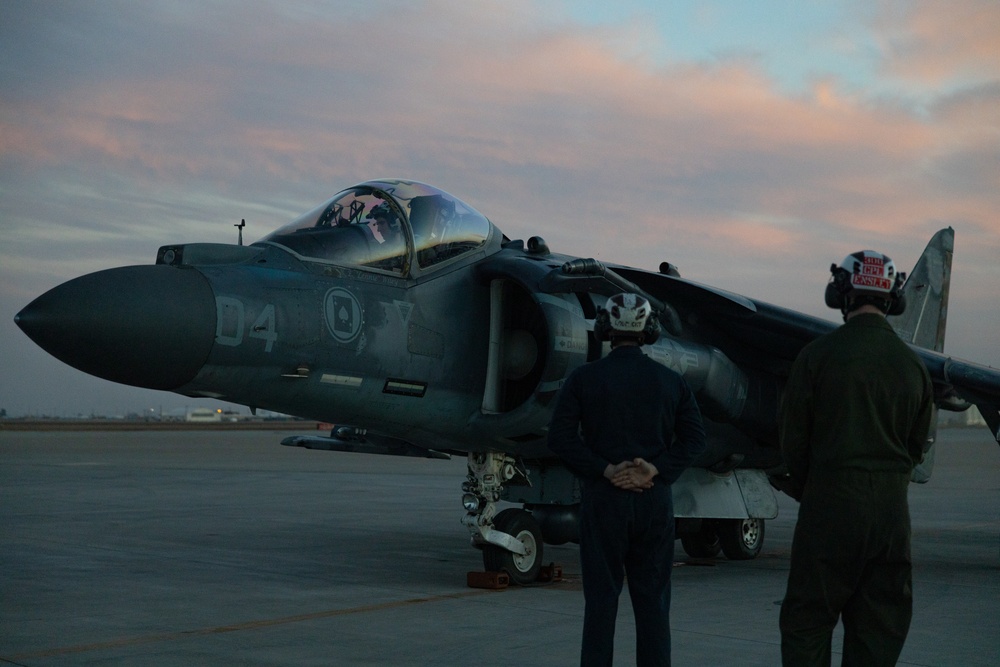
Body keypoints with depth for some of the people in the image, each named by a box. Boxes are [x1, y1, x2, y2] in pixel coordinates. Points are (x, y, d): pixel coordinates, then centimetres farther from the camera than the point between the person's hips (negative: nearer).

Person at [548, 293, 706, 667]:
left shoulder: (583, 378, -1)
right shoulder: (670, 381, 5)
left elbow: (561, 437, -10)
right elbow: (693, 437, -3)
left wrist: (606, 470, -11)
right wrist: (654, 469, -9)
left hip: (603, 497, -1)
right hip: (654, 499, 1)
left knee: (601, 598, 4)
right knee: (652, 599, 7)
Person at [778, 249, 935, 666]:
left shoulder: (819, 354, -8)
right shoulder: (913, 364, 6)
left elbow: (792, 436, -2)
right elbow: (917, 446, 12)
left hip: (829, 506, -4)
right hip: (892, 511, 4)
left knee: (807, 622, 4)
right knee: (880, 627, 11)